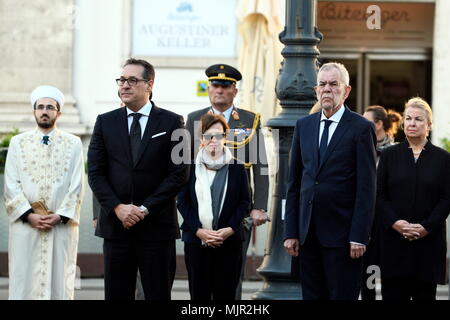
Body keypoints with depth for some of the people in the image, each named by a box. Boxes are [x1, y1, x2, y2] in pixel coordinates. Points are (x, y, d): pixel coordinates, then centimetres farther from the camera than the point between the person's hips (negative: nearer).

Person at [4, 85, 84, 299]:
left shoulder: (73, 144, 8)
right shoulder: (18, 143, 9)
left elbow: (77, 187, 2)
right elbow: (11, 186, 2)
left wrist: (60, 216, -10)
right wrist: (29, 215, -9)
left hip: (62, 225, 0)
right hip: (25, 225, 0)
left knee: (60, 282, -1)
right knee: (24, 281, -2)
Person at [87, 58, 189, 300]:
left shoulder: (171, 123, 2)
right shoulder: (105, 122, 9)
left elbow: (179, 173, -4)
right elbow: (95, 173, 5)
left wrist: (145, 209, -10)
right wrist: (117, 207, -10)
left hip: (157, 225, -2)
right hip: (115, 224, 2)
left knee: (158, 295, 0)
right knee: (116, 295, 3)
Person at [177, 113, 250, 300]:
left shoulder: (236, 167, 6)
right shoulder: (190, 167, 5)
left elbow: (244, 202, 6)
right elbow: (182, 202, 3)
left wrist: (230, 229, -8)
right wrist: (199, 231, -8)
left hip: (229, 241, 0)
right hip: (196, 240, 0)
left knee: (225, 293, -1)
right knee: (199, 293, 0)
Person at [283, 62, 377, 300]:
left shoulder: (361, 128, -3)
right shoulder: (303, 126, 12)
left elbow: (367, 188, -7)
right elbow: (294, 182, 12)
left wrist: (359, 237, -13)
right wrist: (290, 232, 6)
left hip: (341, 233, -5)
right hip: (308, 233, 5)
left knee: (343, 295, -2)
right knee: (312, 295, 8)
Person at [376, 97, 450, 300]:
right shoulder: (389, 156, 9)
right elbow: (379, 195, 4)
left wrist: (426, 227, -11)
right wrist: (395, 223, -11)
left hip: (429, 240, 0)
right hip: (394, 240, 0)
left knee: (425, 293, 1)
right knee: (393, 294, -3)